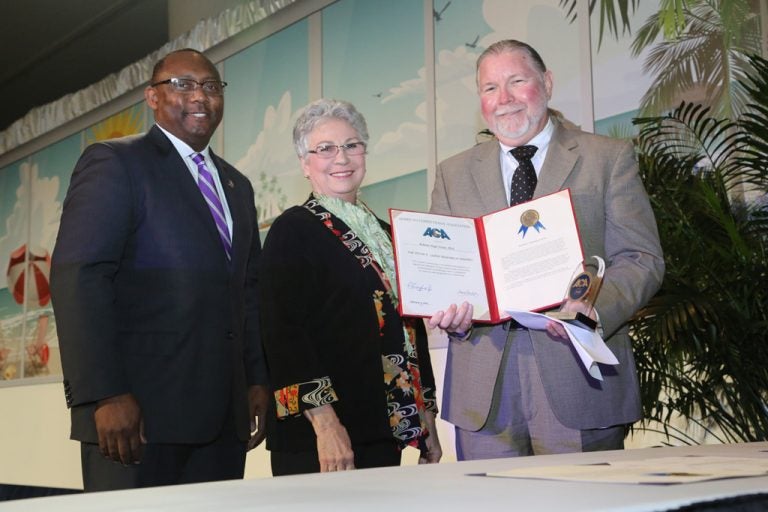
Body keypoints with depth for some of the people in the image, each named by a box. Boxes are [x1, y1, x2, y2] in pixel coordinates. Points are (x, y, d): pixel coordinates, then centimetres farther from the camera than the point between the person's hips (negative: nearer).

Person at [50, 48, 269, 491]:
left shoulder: (237, 186, 21)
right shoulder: (114, 163, -1)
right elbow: (78, 278, -11)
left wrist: (259, 380, 11)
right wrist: (105, 394, -19)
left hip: (224, 413, 6)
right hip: (138, 407, -6)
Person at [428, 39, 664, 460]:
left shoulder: (609, 159, 6)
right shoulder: (453, 173, 15)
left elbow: (642, 260, 0)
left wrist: (594, 310, -19)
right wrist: (446, 307, -10)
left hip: (578, 380, -2)